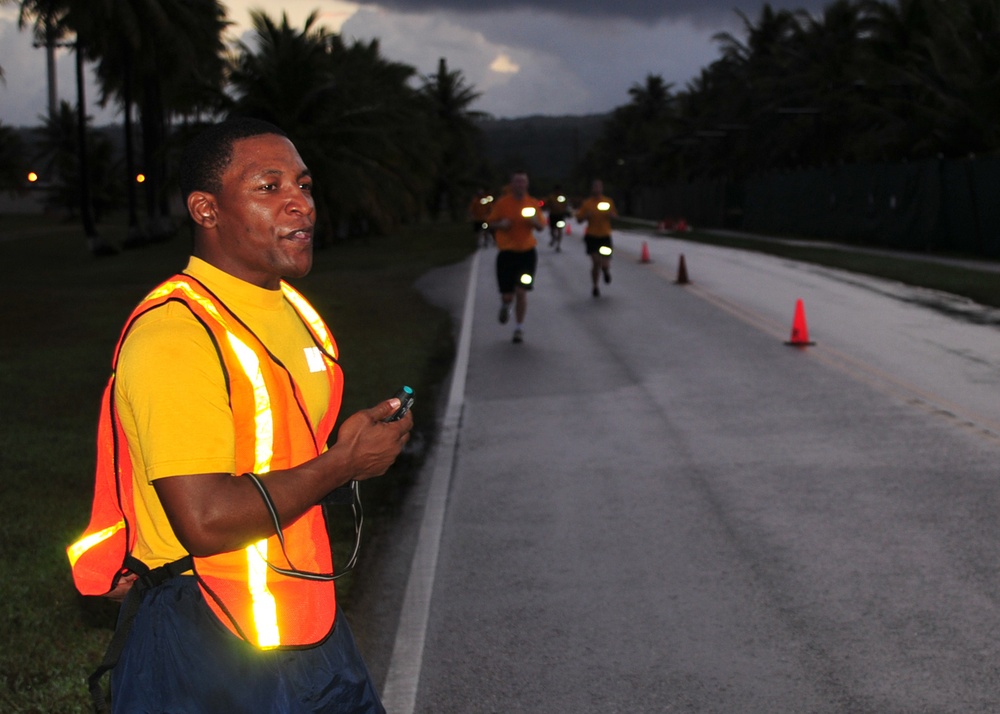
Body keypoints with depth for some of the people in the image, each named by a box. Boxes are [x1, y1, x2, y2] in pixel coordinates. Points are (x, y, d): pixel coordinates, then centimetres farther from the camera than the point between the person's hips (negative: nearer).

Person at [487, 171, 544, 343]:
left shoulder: (533, 203, 4)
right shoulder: (502, 203, -3)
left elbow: (541, 227, 11)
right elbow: (491, 224, 5)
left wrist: (535, 222, -12)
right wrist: (501, 224, -17)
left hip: (527, 252, 1)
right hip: (507, 252, -1)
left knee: (521, 292, -7)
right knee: (507, 295, -1)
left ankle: (519, 329, 7)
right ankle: (505, 306, 38)